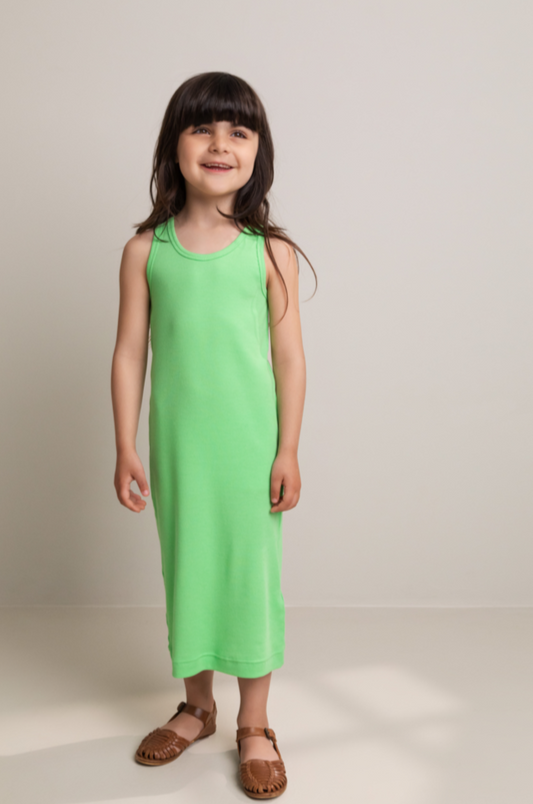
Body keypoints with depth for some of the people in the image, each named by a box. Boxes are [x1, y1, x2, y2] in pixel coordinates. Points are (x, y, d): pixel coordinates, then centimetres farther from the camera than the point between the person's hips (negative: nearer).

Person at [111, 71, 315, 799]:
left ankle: (254, 725, 25)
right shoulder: (146, 250, -2)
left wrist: (288, 451, -4)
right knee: (186, 569, 14)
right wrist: (126, 448, 0)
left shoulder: (270, 252, -5)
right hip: (178, 441, 2)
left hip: (251, 443, -1)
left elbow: (289, 356, -3)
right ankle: (197, 706, 35)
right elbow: (130, 352, 1)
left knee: (252, 570, 7)